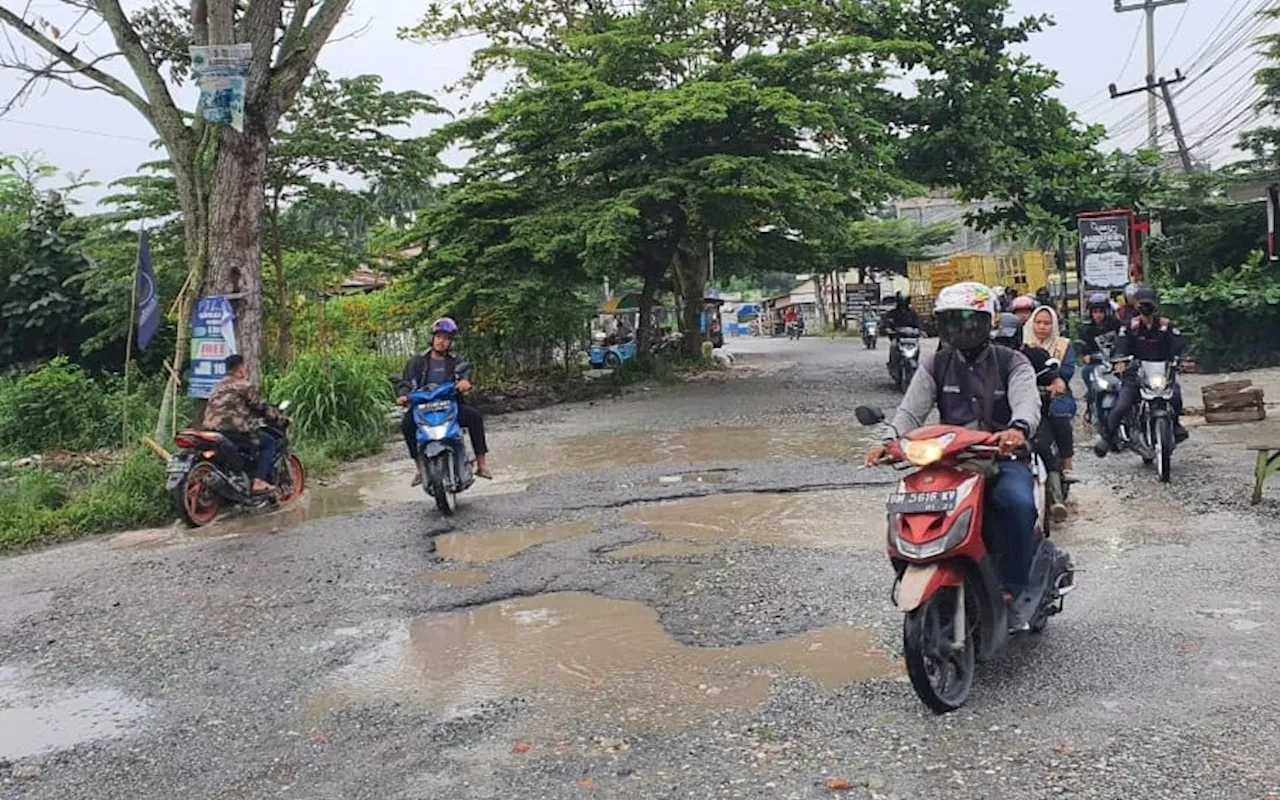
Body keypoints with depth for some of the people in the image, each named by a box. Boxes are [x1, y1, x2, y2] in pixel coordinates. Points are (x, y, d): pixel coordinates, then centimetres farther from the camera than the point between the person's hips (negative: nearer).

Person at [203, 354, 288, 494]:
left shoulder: (219, 386, 24)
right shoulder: (243, 385, -4)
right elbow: (261, 406, -1)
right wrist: (281, 419, 11)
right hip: (232, 430, -10)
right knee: (270, 442, 0)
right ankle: (259, 482, -10)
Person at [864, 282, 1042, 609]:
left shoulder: (1012, 363, 4)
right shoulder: (934, 365, 11)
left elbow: (1027, 402, -16)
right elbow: (910, 411, 0)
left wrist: (1019, 428, -42)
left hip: (1002, 457, -2)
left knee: (1018, 502, -33)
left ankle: (1013, 586, -15)